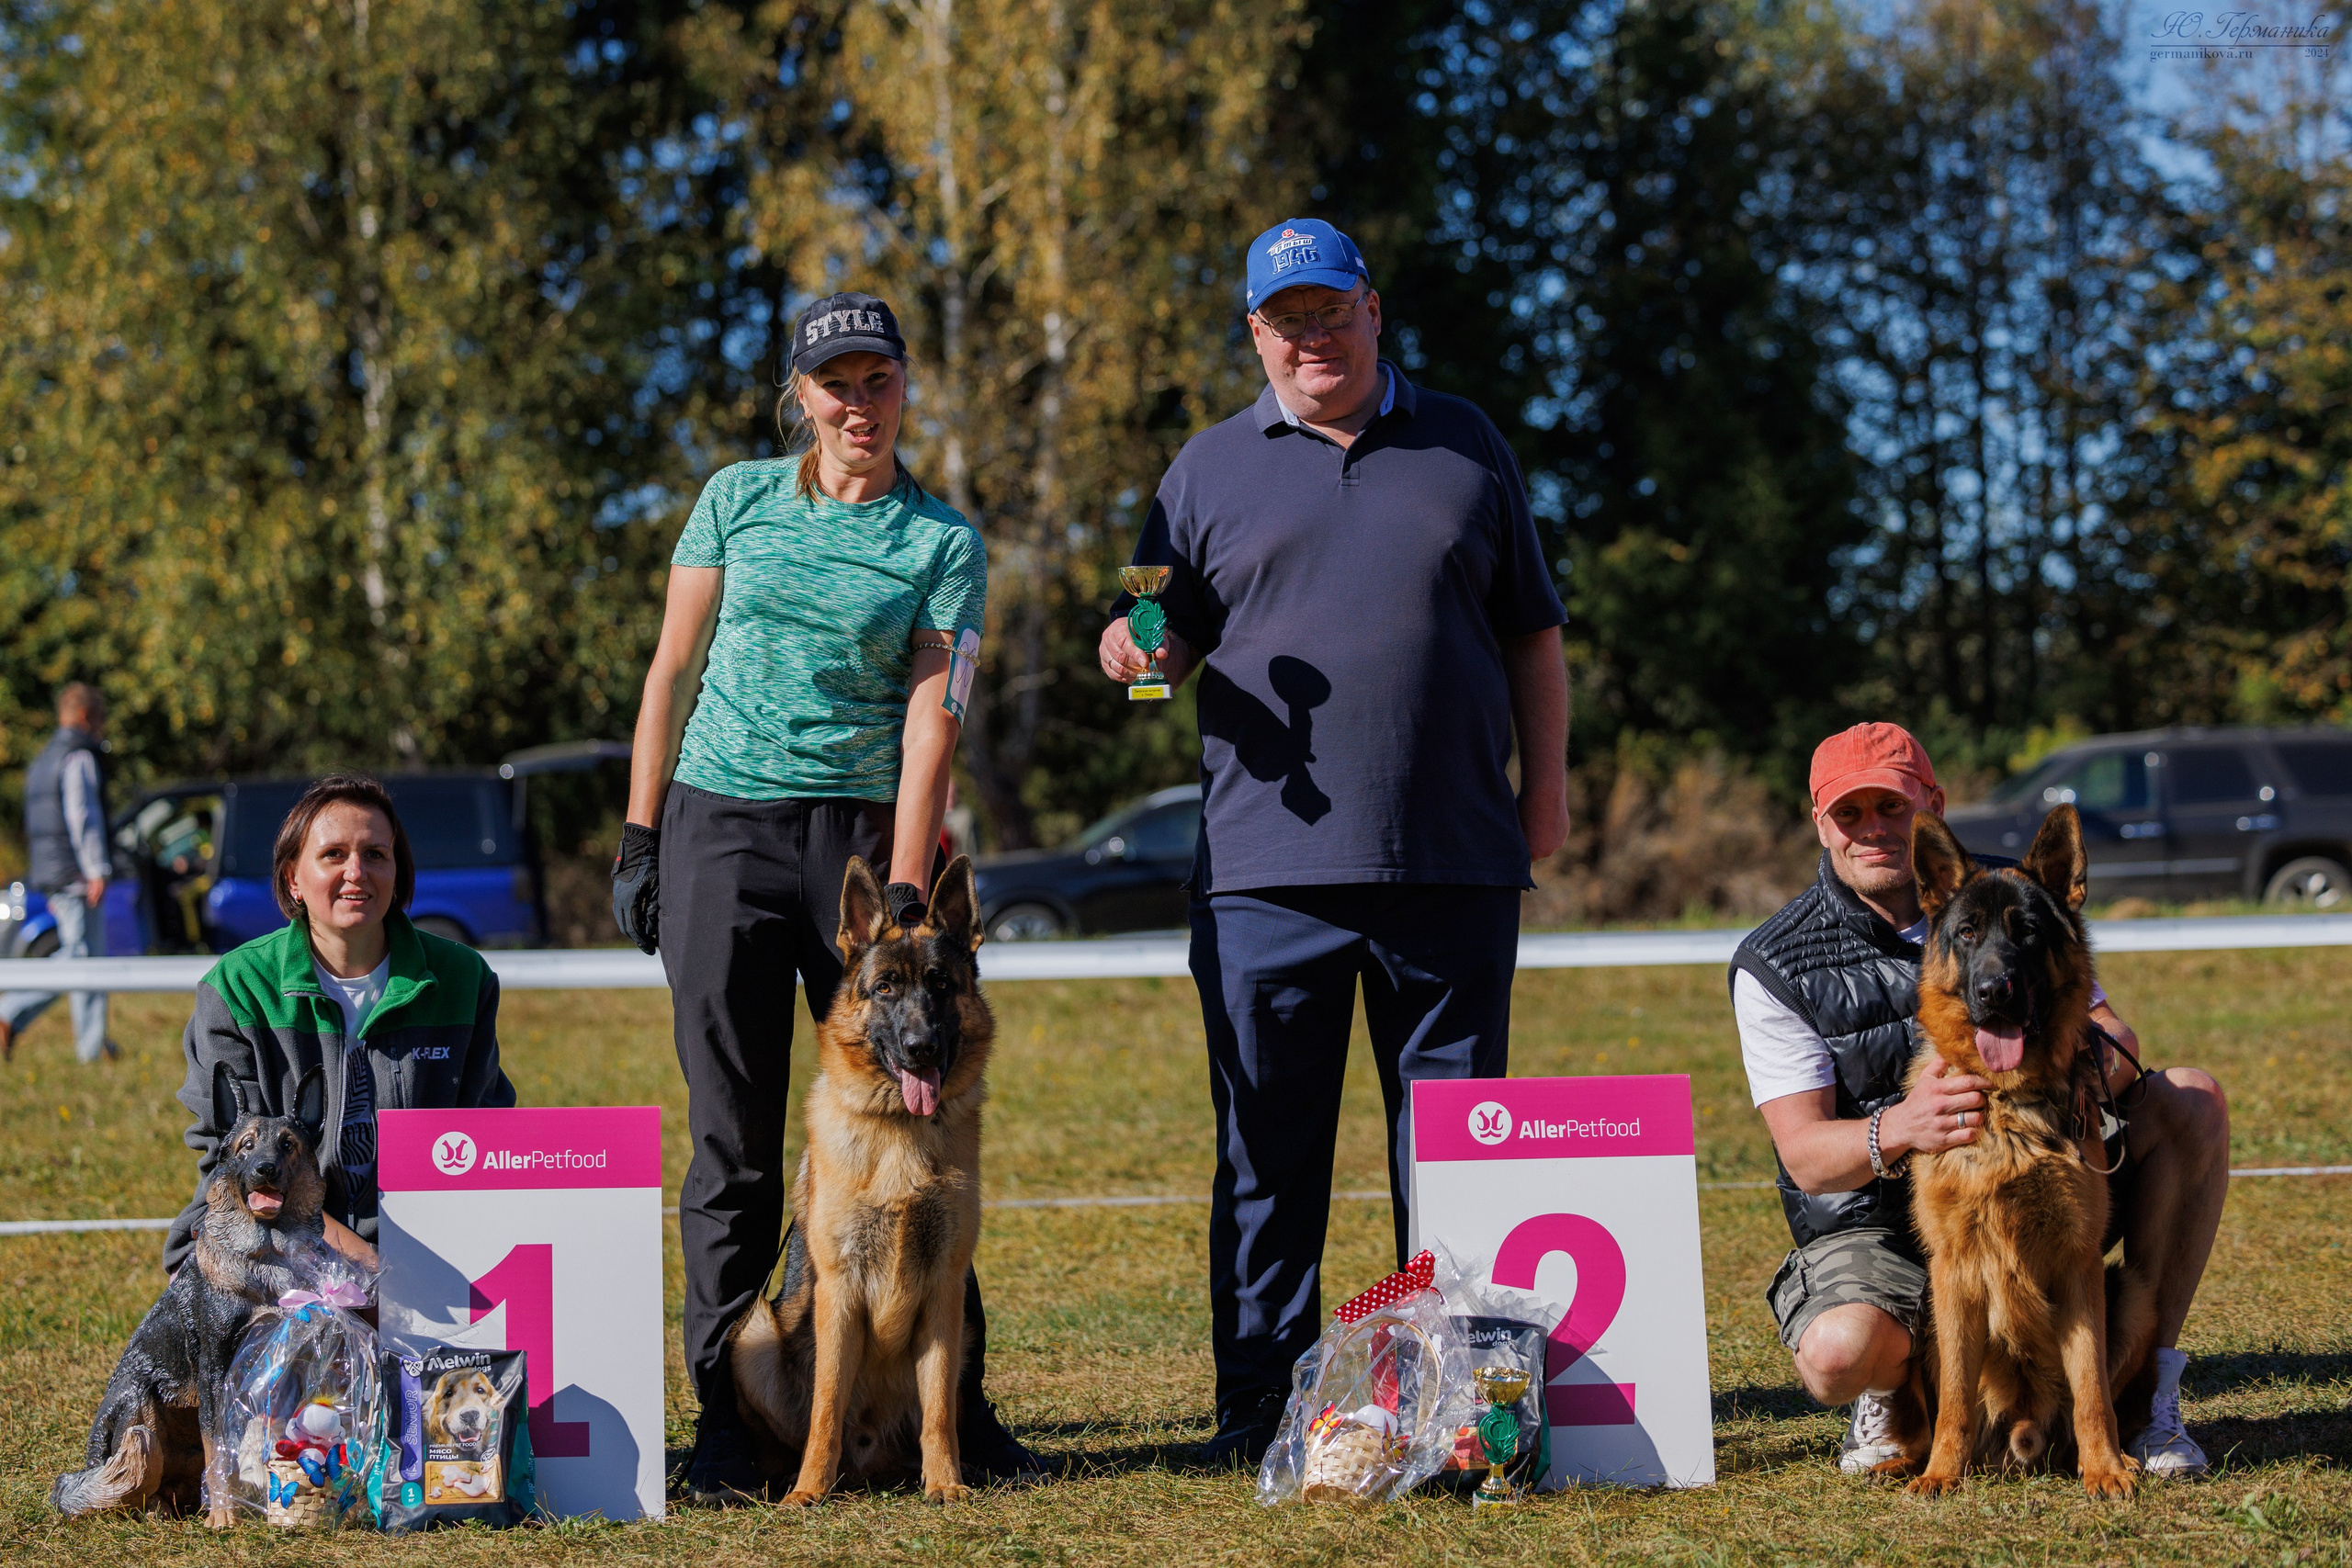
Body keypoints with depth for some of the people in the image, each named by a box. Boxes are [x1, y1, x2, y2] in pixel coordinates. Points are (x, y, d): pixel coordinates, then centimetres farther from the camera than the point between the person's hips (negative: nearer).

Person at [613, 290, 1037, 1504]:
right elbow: (673, 668, 9)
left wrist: (902, 896, -12)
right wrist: (639, 835, 2)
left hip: (863, 827, -1)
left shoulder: (944, 543, 3)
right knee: (733, 1140, 1)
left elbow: (930, 722, -4)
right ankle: (726, 1417, 8)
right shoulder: (738, 500, 7)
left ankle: (955, 1408, 10)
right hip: (720, 822, 1)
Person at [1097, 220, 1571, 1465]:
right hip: (1268, 868, 0)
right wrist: (1135, 653, -11)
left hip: (1454, 861, 1)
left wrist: (1545, 778, 9)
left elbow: (1531, 629, 16)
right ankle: (1259, 1398, 8)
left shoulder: (1464, 447, 13)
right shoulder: (1212, 470, 12)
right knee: (1267, 1141, 1)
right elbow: (1173, 639, 12)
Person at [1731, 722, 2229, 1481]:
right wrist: (1900, 1128, -38)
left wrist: (2103, 1065, -29)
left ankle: (2147, 1379, -7)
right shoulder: (1776, 966, -8)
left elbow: (2112, 1034, -2)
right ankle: (1904, 1386, 5)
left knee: (2192, 1101, -14)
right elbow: (1805, 1155, -15)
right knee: (1837, 1353, -36)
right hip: (1872, 1225, -4)